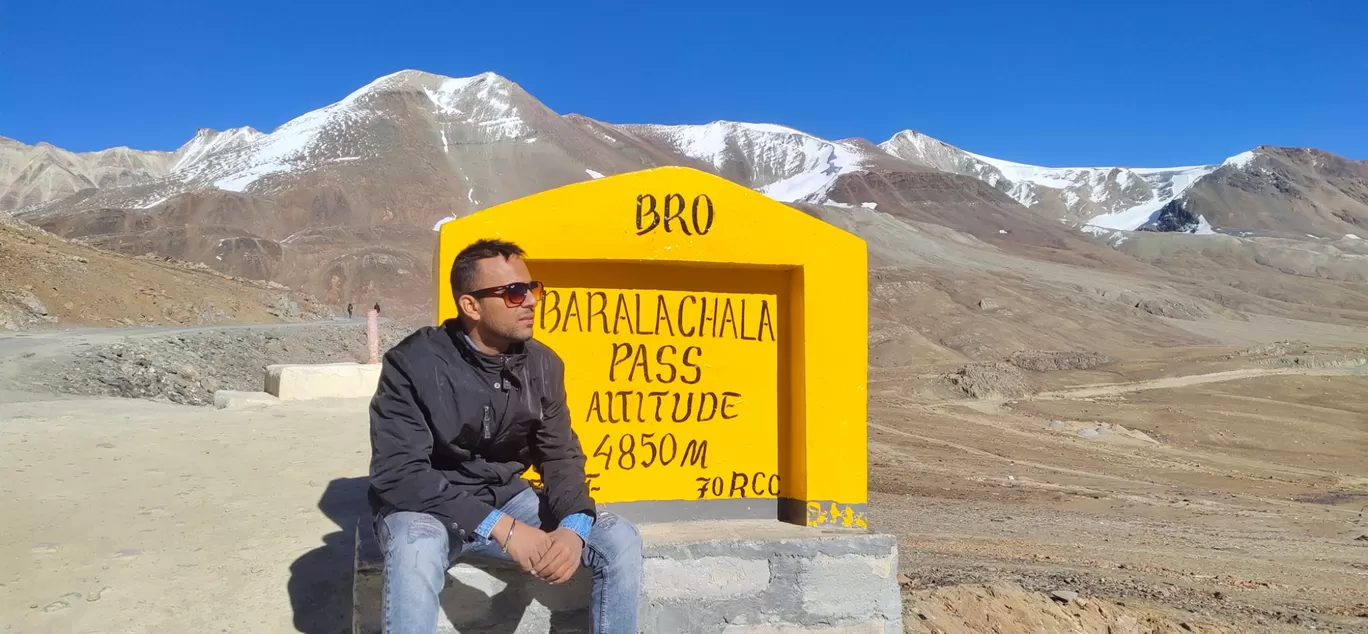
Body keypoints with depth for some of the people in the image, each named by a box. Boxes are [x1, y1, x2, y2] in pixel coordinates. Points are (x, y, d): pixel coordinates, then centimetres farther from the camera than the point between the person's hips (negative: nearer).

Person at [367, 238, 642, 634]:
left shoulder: (543, 365, -3)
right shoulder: (413, 364, -18)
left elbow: (561, 455, 1)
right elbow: (398, 473, -23)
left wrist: (573, 526, -22)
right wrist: (501, 527, -30)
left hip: (507, 499, 5)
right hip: (427, 505, -4)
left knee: (621, 540, -12)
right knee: (416, 551, -40)